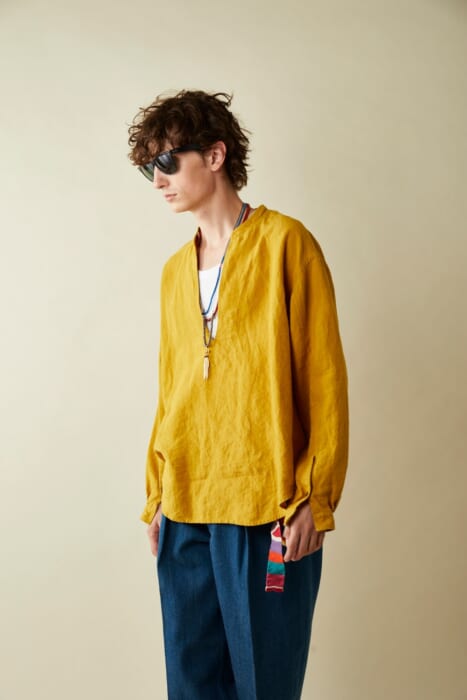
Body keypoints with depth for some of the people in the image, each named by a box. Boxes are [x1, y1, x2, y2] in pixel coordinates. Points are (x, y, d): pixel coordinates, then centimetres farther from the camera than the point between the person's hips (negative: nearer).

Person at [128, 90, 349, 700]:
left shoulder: (285, 243, -3)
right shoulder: (175, 271, 15)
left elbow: (324, 379, -6)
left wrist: (315, 498, -11)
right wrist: (156, 498, 14)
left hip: (265, 508, -5)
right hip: (185, 511, 6)